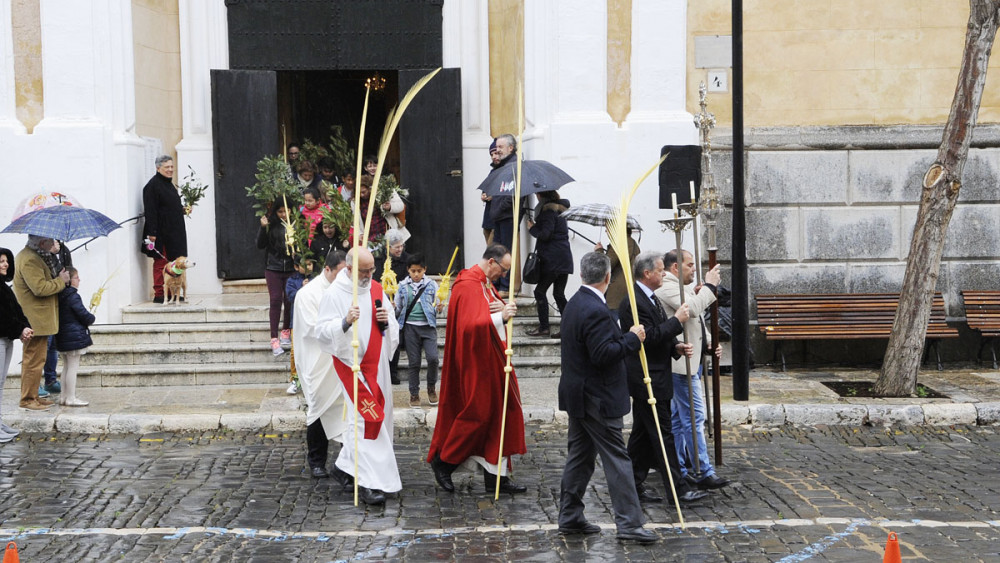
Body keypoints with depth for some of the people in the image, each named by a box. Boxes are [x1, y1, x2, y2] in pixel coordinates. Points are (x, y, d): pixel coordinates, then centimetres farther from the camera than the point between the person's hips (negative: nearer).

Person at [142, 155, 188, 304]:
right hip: (161, 233, -9)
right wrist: (152, 233, -22)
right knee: (161, 262, -6)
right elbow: (150, 211, -18)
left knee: (172, 262, 11)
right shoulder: (153, 185, -12)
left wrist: (182, 209, 12)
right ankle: (159, 294, -2)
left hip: (173, 232, 9)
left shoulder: (168, 184, 17)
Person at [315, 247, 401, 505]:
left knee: (378, 413, 12)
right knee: (368, 416, -15)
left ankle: (347, 463, 30)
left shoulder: (376, 288, 8)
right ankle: (368, 482, -13)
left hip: (376, 362, 7)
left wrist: (386, 320, -8)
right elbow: (322, 331, -16)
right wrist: (345, 322, -33)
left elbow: (392, 327, 15)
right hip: (351, 362, -7)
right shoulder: (334, 293, -10)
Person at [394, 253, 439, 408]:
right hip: (410, 327, 1)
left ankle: (431, 388, 9)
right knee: (413, 362, 4)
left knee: (433, 358, -15)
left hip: (428, 326, -1)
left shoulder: (431, 284, 3)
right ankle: (414, 394, 17)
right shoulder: (403, 286, 5)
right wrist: (392, 308, -9)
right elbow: (398, 309, 12)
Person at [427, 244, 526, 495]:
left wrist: (506, 308, -3)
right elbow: (470, 325, -28)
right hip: (475, 363, -10)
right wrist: (499, 316, -24)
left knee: (498, 415, 9)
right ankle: (443, 461, 13)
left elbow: (500, 309, 19)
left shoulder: (486, 284, 14)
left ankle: (496, 475, 12)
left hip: (492, 361, 10)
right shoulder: (468, 286, -18)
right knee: (477, 414, -4)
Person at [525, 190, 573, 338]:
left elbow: (545, 234, -18)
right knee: (559, 294, 10)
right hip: (565, 258, 9)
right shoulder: (560, 208, 17)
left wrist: (532, 228, -2)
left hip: (552, 259, -9)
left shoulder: (548, 210, -11)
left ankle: (543, 327, -1)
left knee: (540, 291, -1)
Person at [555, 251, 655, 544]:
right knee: (617, 459, -6)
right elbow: (603, 355, -26)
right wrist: (632, 339, -15)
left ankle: (570, 517, 20)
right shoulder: (596, 310, -21)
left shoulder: (575, 303, 10)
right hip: (597, 399, -10)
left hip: (577, 396, 10)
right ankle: (629, 523, -4)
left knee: (579, 456, 15)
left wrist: (624, 336, 18)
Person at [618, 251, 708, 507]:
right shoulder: (634, 303, -19)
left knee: (643, 433, 14)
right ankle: (678, 489, -3)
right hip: (646, 379, -11)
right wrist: (676, 320, -17)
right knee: (662, 435, -6)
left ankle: (635, 484, 21)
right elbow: (650, 337, -25)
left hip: (654, 378, 11)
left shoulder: (650, 298, 15)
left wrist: (676, 347, 5)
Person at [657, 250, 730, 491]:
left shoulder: (681, 287, 21)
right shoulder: (667, 287, -13)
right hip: (683, 363, -11)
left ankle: (679, 469, 20)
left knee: (679, 417, 14)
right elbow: (693, 308, -27)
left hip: (691, 361, 11)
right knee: (695, 417, -10)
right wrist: (710, 285, -15)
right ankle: (703, 472, -9)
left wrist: (708, 341, 13)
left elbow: (696, 318, 27)